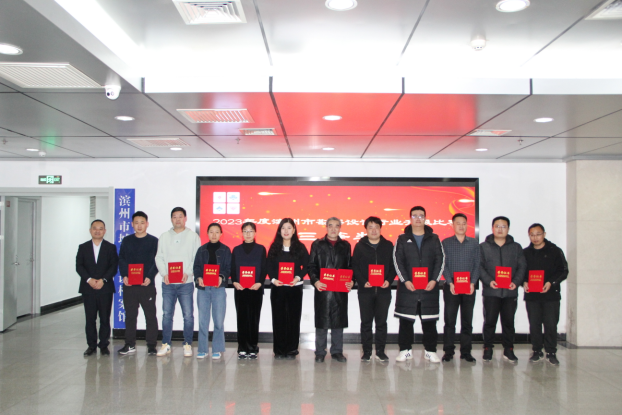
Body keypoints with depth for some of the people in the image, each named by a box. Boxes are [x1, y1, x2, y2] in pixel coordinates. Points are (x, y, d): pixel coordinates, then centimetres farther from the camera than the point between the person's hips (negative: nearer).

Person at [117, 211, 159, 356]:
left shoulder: (154, 241, 1)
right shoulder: (127, 241, 10)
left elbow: (157, 261, -1)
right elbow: (121, 259, 8)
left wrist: (150, 277, -14)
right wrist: (124, 276, -7)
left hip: (147, 285, -3)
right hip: (129, 285, 3)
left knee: (150, 315, 2)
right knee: (130, 315, 10)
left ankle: (151, 345, 11)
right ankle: (130, 345, 21)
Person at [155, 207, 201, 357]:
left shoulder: (193, 236, 6)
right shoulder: (164, 237, 13)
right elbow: (159, 258, 8)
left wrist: (188, 273, -13)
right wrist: (164, 274, -7)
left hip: (186, 282, -2)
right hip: (168, 283, 2)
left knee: (188, 315, -2)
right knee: (167, 314, 5)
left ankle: (187, 344, 9)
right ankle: (166, 344, 15)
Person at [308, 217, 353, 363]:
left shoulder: (345, 245, 12)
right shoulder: (317, 244, 6)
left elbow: (350, 266, 12)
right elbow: (311, 265, 2)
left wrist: (351, 281, -5)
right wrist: (315, 281, -13)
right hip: (322, 288, -2)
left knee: (339, 320, 6)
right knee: (321, 321, 2)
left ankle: (337, 351, 18)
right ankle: (320, 352, 12)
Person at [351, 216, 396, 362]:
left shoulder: (388, 245, 8)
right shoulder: (360, 246, 5)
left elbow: (393, 266, 8)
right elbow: (355, 266, 1)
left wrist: (389, 280, -8)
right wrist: (362, 282, -12)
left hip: (383, 290, 1)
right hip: (365, 290, -1)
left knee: (381, 321, 5)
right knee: (366, 321, 4)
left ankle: (380, 351, 15)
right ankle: (366, 352, 11)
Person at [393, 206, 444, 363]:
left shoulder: (434, 238, 10)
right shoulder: (402, 239, 7)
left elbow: (440, 260, 4)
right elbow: (398, 261, 1)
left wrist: (434, 280, -8)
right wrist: (405, 280, -11)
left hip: (429, 287, 1)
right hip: (407, 287, 0)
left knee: (429, 320, 4)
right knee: (406, 320, 2)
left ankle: (430, 351, 15)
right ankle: (405, 350, 12)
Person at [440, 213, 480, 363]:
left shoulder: (474, 243, 10)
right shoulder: (446, 243, 6)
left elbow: (477, 265, 5)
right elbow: (443, 265, 0)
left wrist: (472, 283, -8)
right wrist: (450, 283, -12)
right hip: (451, 287, -1)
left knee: (467, 321, 6)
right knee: (449, 321, 0)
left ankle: (466, 352, 13)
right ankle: (448, 352, 7)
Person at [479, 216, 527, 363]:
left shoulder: (516, 247, 13)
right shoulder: (483, 247, 8)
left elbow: (522, 266, 8)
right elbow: (479, 266, 1)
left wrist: (516, 281, -8)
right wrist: (488, 281, -14)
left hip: (510, 292, 2)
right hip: (491, 291, -1)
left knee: (508, 322, 7)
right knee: (489, 321, 0)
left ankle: (508, 350, 18)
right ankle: (488, 349, 11)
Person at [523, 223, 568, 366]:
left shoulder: (555, 251, 2)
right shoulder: (525, 253, 10)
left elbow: (563, 271, 0)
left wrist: (551, 282, -14)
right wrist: (524, 282, -7)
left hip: (551, 294, -2)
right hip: (531, 295, 2)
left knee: (551, 324, -2)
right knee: (534, 325, 5)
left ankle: (551, 353, 10)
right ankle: (537, 351, 16)